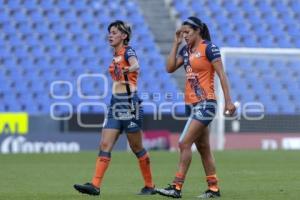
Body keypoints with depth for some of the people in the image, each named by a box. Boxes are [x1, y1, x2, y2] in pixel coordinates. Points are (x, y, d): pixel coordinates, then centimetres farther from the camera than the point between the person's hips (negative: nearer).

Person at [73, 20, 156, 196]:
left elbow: (136, 65, -33)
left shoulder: (128, 51, -10)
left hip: (130, 104, -8)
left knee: (137, 148, 2)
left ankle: (150, 185, 16)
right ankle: (95, 185, -11)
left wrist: (128, 69, -54)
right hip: (116, 104, 8)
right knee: (105, 145, -4)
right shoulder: (116, 56, 15)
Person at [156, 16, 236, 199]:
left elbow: (221, 74, -11)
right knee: (203, 148, 10)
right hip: (191, 104, 8)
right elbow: (170, 68, 7)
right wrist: (176, 44, 5)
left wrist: (228, 101, -15)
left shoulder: (209, 48, -9)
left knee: (184, 143, -14)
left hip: (205, 103, -8)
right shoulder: (186, 50, 12)